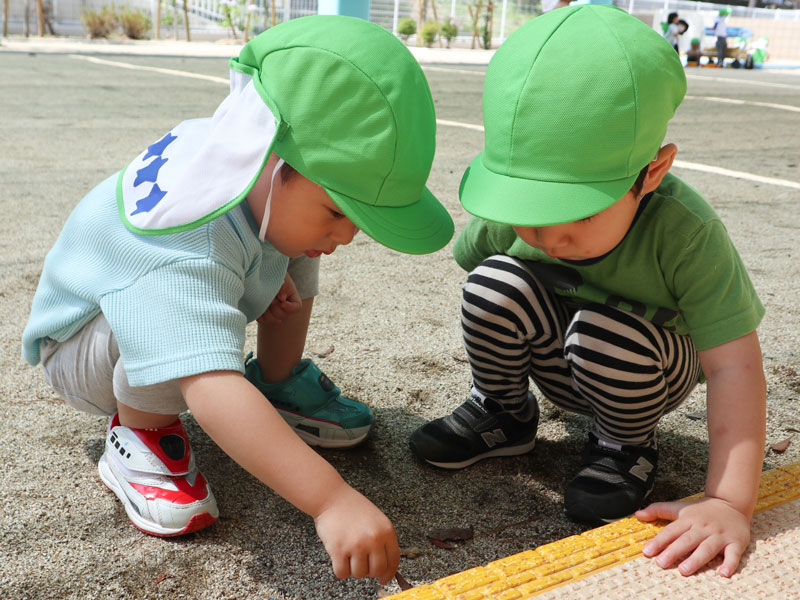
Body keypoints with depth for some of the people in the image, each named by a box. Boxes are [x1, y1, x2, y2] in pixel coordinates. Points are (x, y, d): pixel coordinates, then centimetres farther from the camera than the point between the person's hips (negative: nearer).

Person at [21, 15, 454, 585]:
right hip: (84, 345, -7)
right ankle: (139, 428, -9)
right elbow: (210, 388, -58)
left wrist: (272, 271, -8)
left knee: (296, 249, -6)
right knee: (171, 322, -40)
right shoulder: (185, 246, -46)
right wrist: (330, 499, -64)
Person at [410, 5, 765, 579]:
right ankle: (503, 413, 1)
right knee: (496, 282, -27)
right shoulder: (509, 216, -25)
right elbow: (473, 252, 0)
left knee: (608, 336, -37)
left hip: (650, 368, -2)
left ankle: (627, 444, -2)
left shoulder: (685, 233, -34)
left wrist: (729, 501, -41)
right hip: (561, 363, 3)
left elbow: (735, 366, -34)